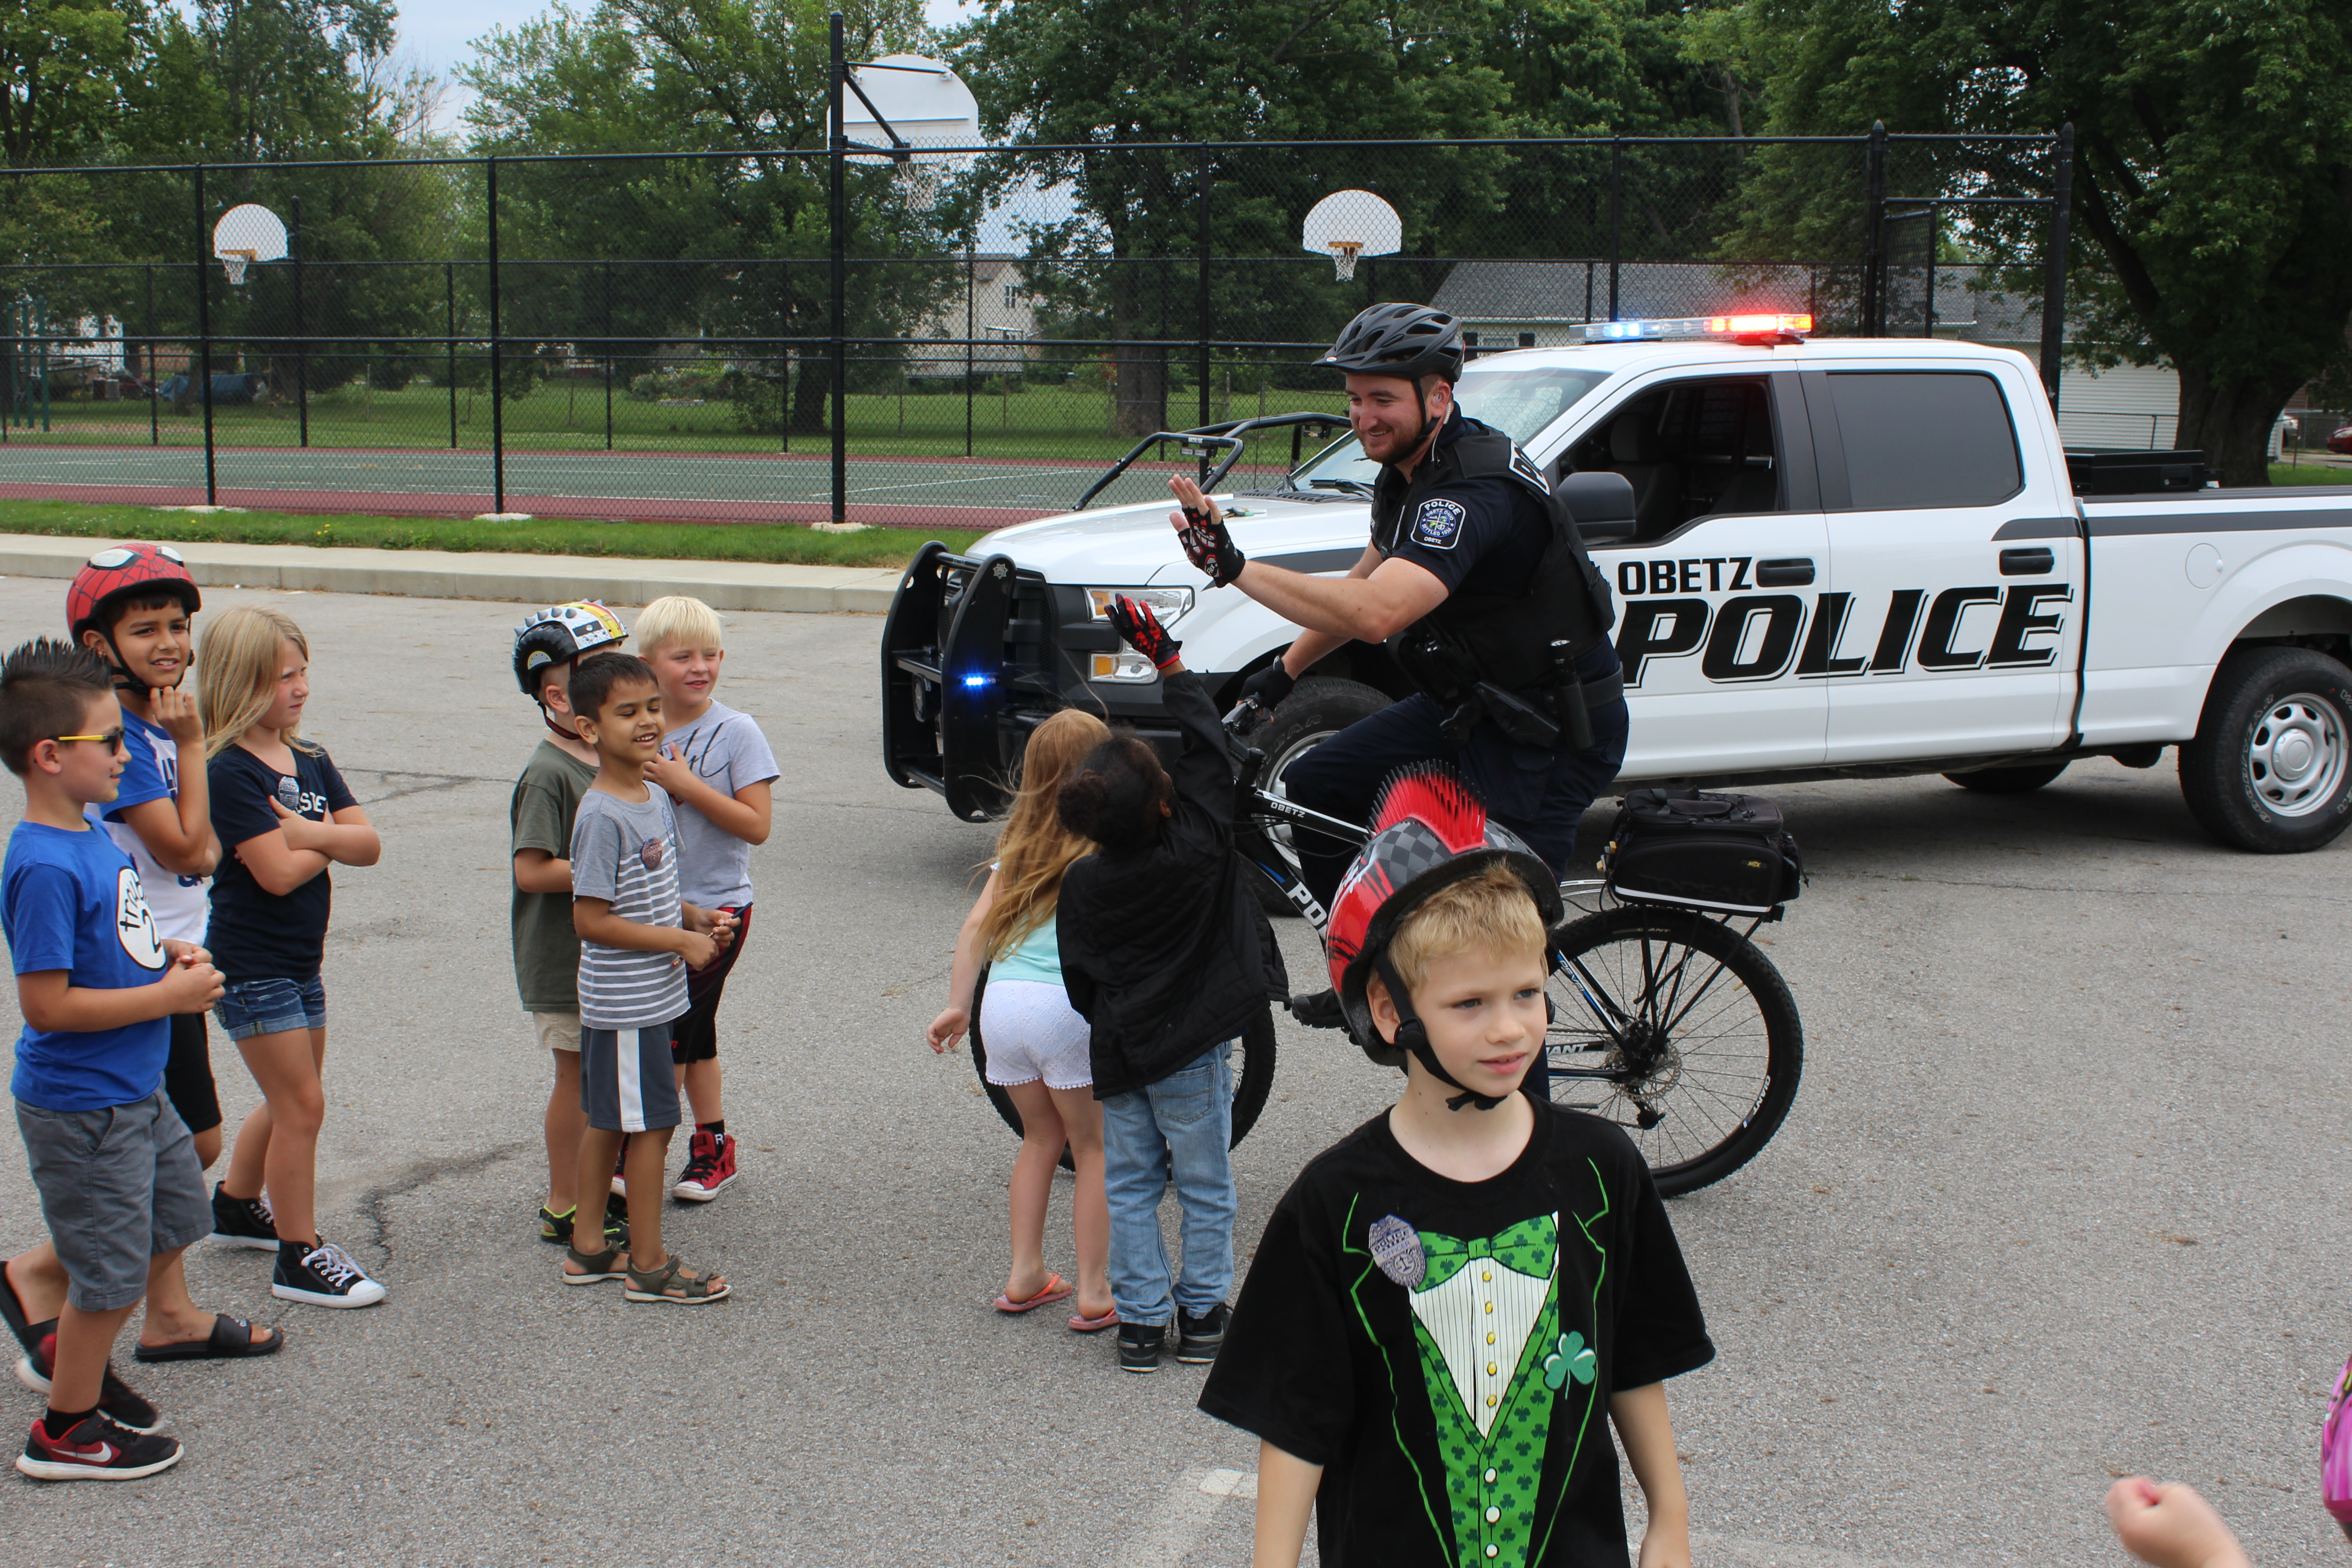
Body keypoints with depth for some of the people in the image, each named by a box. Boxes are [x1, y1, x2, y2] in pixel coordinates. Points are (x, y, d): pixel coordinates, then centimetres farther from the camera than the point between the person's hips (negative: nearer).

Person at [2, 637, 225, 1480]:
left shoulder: (89, 839, 4)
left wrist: (169, 954, 3)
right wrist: (169, 995, -22)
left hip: (133, 1092, 10)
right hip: (80, 1106, -10)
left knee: (175, 1218, 23)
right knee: (111, 1267, 4)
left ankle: (73, 1346, 42)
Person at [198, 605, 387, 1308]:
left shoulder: (313, 762, 7)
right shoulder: (229, 773, -18)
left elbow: (369, 845, -1)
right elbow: (278, 872, -24)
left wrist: (313, 832, -19)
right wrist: (331, 841, -7)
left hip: (301, 960, 8)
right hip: (253, 966, -8)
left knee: (290, 1101, 20)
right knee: (302, 1106, -6)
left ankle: (236, 1205, 42)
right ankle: (299, 1258, 5)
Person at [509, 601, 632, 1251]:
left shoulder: (605, 759, 8)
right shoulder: (548, 773, -19)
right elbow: (532, 872, -23)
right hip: (562, 959, -8)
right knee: (579, 1076, 1)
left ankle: (599, 1189, 30)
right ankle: (564, 1209, 13)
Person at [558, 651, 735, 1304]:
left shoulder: (655, 799, 8)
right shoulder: (602, 816, -21)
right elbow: (591, 919, -23)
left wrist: (694, 918, 3)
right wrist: (681, 942, -18)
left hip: (649, 993, 9)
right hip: (627, 1001, -9)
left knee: (609, 1122, 16)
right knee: (651, 1125, -1)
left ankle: (587, 1249, 27)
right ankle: (649, 1265, 11)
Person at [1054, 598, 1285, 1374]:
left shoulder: (1081, 884, -7)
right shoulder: (1197, 847, -17)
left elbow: (1079, 978, 4)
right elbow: (1209, 747, -7)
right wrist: (1167, 659, -1)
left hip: (1117, 1050, 3)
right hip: (1190, 1049, -2)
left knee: (1129, 1185, 12)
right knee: (1204, 1186, 11)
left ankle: (1140, 1320, 14)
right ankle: (1201, 1313, 18)